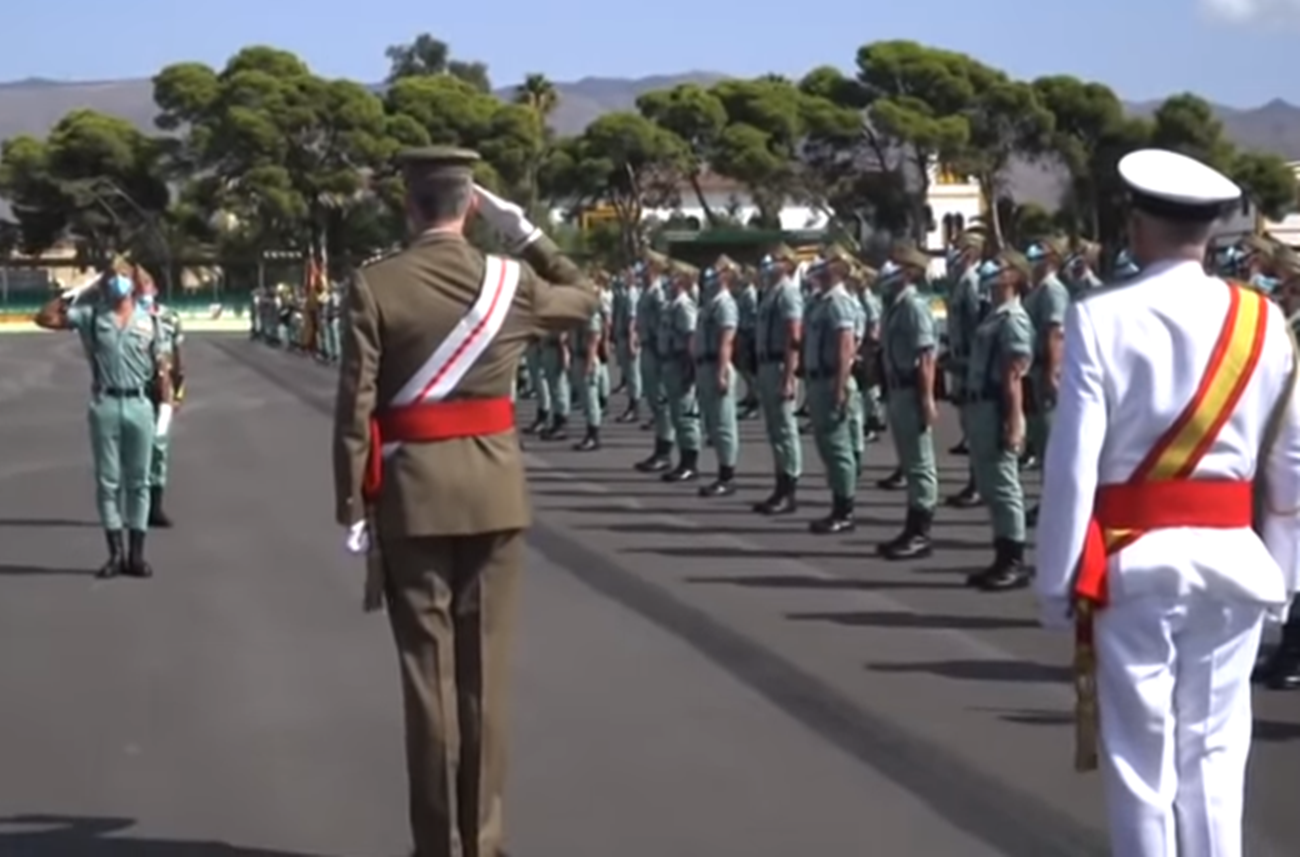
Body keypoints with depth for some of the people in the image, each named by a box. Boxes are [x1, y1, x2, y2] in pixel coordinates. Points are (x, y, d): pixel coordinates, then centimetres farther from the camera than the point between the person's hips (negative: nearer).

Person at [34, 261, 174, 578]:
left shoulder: (149, 320, 6)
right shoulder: (90, 315, 4)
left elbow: (162, 368, 5)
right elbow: (45, 318, -2)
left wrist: (166, 406, -2)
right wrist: (75, 292, -3)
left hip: (140, 404, 0)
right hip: (105, 404, 0)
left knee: (138, 481, 4)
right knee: (107, 480, 2)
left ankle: (136, 554, 9)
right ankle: (115, 553, 8)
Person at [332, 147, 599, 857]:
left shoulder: (373, 287, -8)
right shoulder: (511, 281, -1)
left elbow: (355, 408, -11)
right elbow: (585, 299, 21)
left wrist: (352, 509, -5)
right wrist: (524, 232, 16)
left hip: (413, 494, -2)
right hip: (496, 491, 2)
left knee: (429, 670, 4)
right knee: (485, 668, 8)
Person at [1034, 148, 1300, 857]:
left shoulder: (1101, 319, -11)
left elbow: (1073, 467, -12)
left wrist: (1058, 582, -4)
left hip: (1136, 559, -3)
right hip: (1233, 558, 3)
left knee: (1140, 758, 7)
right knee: (1214, 753, 13)